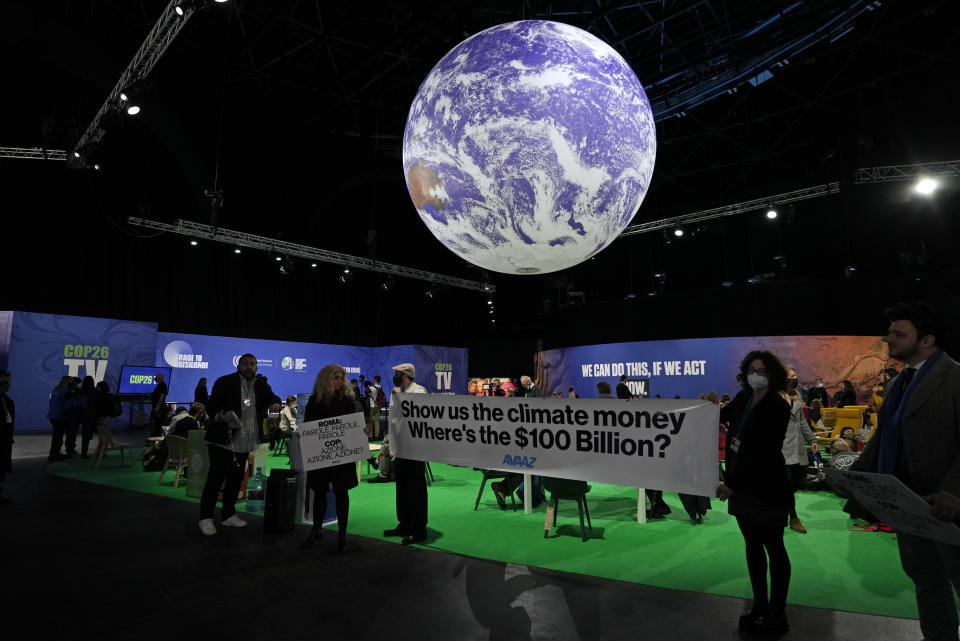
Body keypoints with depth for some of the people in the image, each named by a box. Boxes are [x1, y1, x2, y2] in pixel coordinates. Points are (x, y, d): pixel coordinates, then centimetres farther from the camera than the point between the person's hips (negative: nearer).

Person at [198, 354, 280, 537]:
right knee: (216, 478, -3)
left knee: (236, 479, 13)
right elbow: (211, 405, -6)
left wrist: (275, 405, -12)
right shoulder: (224, 382, -5)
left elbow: (273, 398, 13)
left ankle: (228, 515, 25)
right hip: (222, 439, -5)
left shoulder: (261, 386, 8)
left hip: (245, 442, 5)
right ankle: (205, 518, 8)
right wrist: (220, 416, -27)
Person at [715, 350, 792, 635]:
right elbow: (723, 416, 25)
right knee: (752, 545, 15)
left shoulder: (778, 407, -14)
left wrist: (733, 484, -20)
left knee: (774, 548, 6)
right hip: (741, 486, 7)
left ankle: (777, 614, 19)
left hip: (766, 489, -7)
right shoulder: (743, 399, 4)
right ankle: (760, 606, 28)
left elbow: (762, 452, -20)